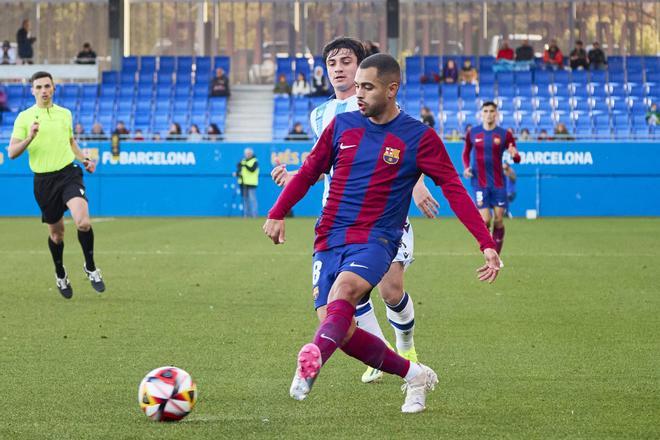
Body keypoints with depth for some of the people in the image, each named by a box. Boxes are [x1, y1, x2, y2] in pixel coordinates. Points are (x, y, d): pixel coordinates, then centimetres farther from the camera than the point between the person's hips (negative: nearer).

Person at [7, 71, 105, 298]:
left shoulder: (65, 114, 9)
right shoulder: (24, 117, 0)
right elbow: (12, 152, -5)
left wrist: (85, 159, 9)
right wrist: (30, 137, -21)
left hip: (69, 173, 0)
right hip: (44, 179, 0)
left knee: (83, 222, -22)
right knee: (56, 232, 10)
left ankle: (90, 268, 0)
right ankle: (60, 275, 35)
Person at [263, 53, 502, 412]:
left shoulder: (418, 138, -2)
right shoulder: (341, 126, 8)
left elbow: (454, 191, -3)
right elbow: (309, 172, 18)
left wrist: (487, 244, -10)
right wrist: (277, 213, 8)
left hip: (375, 239, -4)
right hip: (330, 239, 4)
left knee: (344, 289, -35)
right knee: (341, 331, -6)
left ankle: (312, 360, -56)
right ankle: (414, 375, 13)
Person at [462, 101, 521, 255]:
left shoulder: (504, 134, 0)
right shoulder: (473, 133, 3)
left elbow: (517, 158, -1)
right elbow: (466, 152, 18)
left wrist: (514, 155, -25)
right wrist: (466, 167, 0)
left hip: (498, 183, 1)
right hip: (479, 183, -1)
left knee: (498, 220, 0)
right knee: (485, 220, -10)